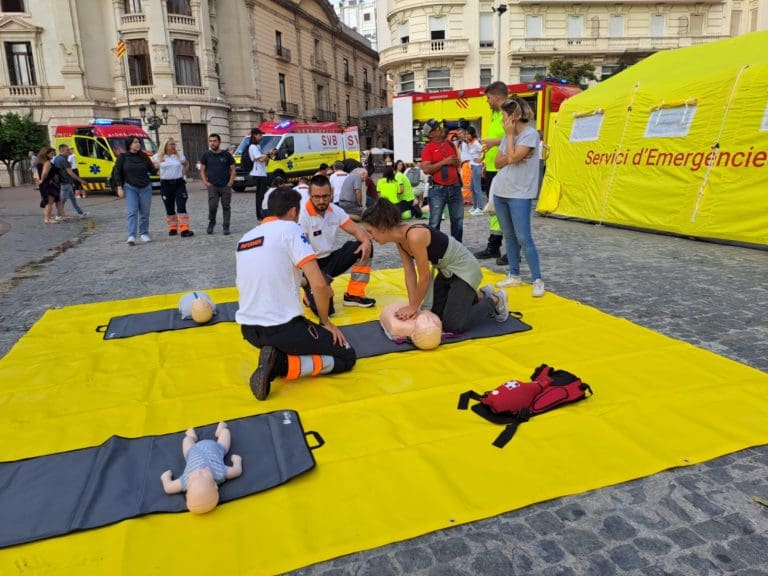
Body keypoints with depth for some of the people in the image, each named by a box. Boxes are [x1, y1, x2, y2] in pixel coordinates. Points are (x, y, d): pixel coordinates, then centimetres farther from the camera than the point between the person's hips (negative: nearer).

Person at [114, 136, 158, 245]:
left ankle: (144, 234, 19)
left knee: (145, 213, 5)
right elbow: (118, 173, 2)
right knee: (132, 212, -12)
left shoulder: (143, 156, 7)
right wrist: (120, 188, -4)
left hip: (145, 187, 3)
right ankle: (131, 236, -16)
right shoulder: (123, 157, 1)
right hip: (130, 188, -3)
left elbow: (152, 170, 8)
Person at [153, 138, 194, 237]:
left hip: (179, 183, 0)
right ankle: (172, 228, 19)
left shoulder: (180, 155, 4)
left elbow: (187, 164, 19)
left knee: (181, 207, -11)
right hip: (165, 184, 1)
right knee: (169, 209, 7)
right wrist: (159, 173, 1)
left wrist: (183, 173, 7)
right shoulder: (158, 157, 1)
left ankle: (184, 229, -14)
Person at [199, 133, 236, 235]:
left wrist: (230, 182, -5)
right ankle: (211, 222, 11)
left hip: (226, 186, 0)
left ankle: (226, 227, 10)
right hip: (212, 186, 0)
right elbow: (202, 170, 11)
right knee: (212, 206, -12)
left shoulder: (226, 155, 5)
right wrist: (205, 182, -2)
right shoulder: (206, 155, 8)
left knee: (226, 206, 1)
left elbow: (232, 169, 7)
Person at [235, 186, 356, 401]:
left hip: (248, 329, 8)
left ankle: (274, 359, 5)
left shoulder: (245, 237, 13)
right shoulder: (289, 229, -8)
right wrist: (326, 322, -1)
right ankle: (280, 365, -9)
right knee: (346, 357, 8)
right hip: (281, 328, -8)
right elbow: (319, 284, -18)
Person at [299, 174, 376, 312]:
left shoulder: (335, 210, 0)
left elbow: (355, 229, 4)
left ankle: (354, 294, -3)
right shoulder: (302, 215, -20)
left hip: (329, 259, 7)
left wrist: (366, 241, -21)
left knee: (364, 248, -13)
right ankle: (311, 293, 11)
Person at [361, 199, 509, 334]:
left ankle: (494, 300, 11)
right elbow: (409, 273, -3)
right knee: (435, 312, 16)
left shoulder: (414, 236, -34)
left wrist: (414, 307, -13)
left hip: (464, 268, -9)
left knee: (453, 325, -10)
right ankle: (479, 296, 30)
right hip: (446, 270, 9)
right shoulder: (399, 237, -7)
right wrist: (412, 306, -7)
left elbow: (425, 277, -25)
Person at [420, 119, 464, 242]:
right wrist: (444, 162, -16)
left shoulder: (450, 145, 13)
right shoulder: (428, 148, -5)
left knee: (458, 219, 10)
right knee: (435, 222, -1)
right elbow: (426, 169, -16)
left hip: (455, 187, 6)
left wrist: (455, 162, -1)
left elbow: (458, 163, 22)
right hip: (438, 189, -5)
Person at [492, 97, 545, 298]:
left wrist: (510, 135, -10)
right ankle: (514, 275, 21)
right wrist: (510, 146, -9)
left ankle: (537, 280, -3)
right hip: (500, 192, 8)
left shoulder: (530, 133, -10)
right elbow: (498, 163, 8)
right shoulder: (508, 136, 12)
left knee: (524, 238, -10)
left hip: (520, 195, -7)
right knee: (509, 236, 12)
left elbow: (513, 158, -20)